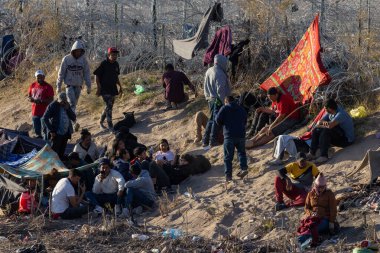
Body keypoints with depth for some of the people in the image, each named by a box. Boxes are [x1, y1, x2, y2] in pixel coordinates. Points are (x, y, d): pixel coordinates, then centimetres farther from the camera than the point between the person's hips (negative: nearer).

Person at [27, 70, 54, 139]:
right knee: (37, 130, 17)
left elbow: (51, 100, -11)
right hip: (35, 112, 6)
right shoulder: (33, 86, 9)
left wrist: (41, 101, -23)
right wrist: (31, 99, -7)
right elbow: (29, 96, 17)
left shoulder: (47, 87, -8)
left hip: (44, 112, -6)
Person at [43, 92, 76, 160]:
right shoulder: (53, 106, -7)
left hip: (65, 133, 6)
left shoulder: (67, 105, 10)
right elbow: (45, 118, -11)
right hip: (56, 134, -5)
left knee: (61, 153, 10)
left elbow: (74, 118, 5)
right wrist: (51, 130, -14)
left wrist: (68, 109, -10)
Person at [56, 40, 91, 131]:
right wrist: (58, 86, 1)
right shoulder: (66, 59, -7)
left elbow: (87, 73, 6)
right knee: (71, 103, -16)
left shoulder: (83, 60, -1)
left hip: (78, 85, 3)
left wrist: (89, 86, 4)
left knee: (74, 104, 7)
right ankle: (74, 122, -23)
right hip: (69, 85, -3)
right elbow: (61, 73, -1)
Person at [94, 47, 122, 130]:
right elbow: (97, 76, -10)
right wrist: (98, 88, -14)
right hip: (105, 89, -7)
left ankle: (101, 122, 31)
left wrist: (120, 87, 19)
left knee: (109, 106, 13)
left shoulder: (116, 64, 8)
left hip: (113, 89, 7)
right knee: (109, 106, -14)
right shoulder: (104, 64, -13)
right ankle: (110, 126, -12)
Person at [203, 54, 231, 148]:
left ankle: (205, 140, 19)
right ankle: (213, 141, 0)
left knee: (211, 119, 18)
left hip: (210, 99, 8)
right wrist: (222, 101, -13)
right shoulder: (220, 73, -18)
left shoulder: (208, 71, 8)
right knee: (216, 120, -1)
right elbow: (220, 89, -19)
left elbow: (205, 86, 15)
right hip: (218, 100, -8)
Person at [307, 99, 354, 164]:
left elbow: (330, 125, -37)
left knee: (325, 131, -31)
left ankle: (324, 156, -34)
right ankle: (312, 153, -2)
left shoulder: (340, 114, -26)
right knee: (316, 131, 2)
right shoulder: (330, 113, 2)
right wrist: (324, 122, -18)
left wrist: (321, 125, -16)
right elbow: (319, 122, 7)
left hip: (347, 139, -9)